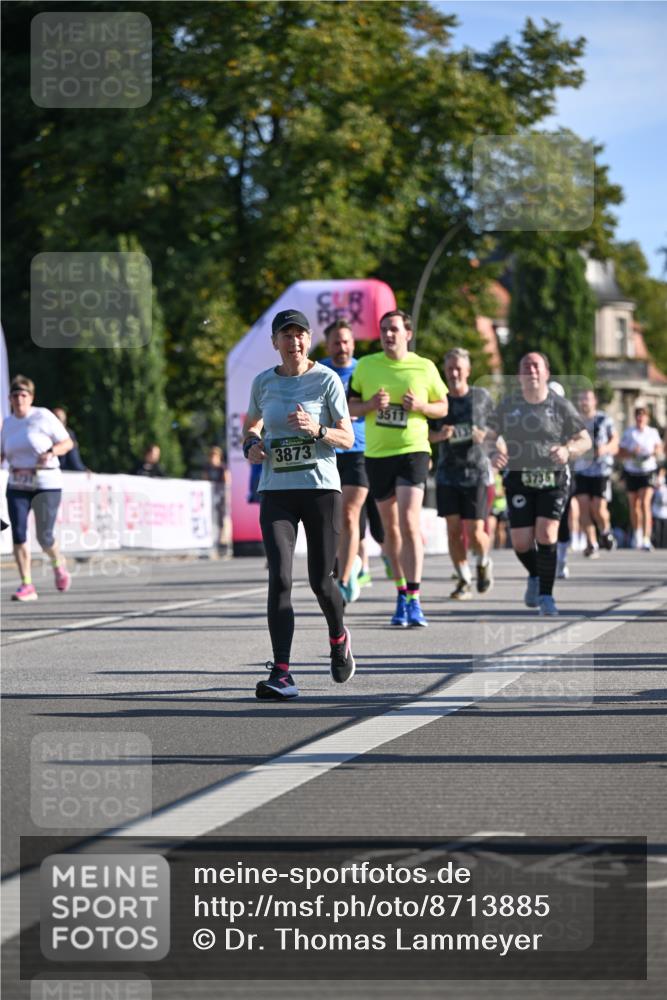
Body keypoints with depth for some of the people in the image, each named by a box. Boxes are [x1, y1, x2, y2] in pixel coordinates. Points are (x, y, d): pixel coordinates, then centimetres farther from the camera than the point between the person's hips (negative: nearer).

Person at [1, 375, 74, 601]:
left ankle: (58, 564, 32)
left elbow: (68, 442, -1)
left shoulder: (43, 417, -4)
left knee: (44, 537, -2)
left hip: (47, 484, -4)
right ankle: (26, 586, -8)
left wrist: (50, 452, -18)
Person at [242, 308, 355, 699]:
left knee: (321, 580, 1)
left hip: (322, 489, -2)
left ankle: (339, 638, 36)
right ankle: (281, 674, -17)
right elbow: (251, 424, 25)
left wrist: (316, 429, -21)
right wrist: (251, 444, 3)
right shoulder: (264, 382, 8)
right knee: (280, 578, -13)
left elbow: (348, 438, -2)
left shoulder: (326, 379, -2)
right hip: (276, 492, 2)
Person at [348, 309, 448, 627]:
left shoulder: (424, 368, 1)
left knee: (409, 523, -16)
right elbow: (349, 407, 9)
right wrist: (371, 405, -11)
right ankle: (401, 594, 22)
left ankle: (414, 600, -15)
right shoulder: (366, 365, 5)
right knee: (390, 527, 10)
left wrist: (421, 406, -11)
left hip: (413, 450, -3)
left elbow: (442, 407, 10)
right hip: (377, 454, 3)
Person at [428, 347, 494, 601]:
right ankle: (464, 580, 10)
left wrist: (485, 435, -6)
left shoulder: (481, 397, 2)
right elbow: (426, 434, 8)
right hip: (447, 473, 2)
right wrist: (440, 435, -13)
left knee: (475, 532, -6)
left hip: (476, 473, -2)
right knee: (453, 529, -2)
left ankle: (484, 563, 25)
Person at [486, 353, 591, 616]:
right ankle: (535, 576, 30)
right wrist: (495, 453, -12)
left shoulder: (560, 406, -2)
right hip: (519, 478, 2)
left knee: (546, 535, -16)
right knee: (521, 542, -4)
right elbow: (490, 436, 10)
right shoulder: (508, 404, 3)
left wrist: (568, 450, -19)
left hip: (553, 478, -2)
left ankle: (545, 595, -3)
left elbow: (584, 440, 3)